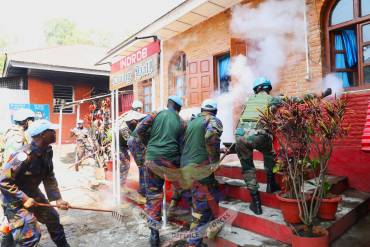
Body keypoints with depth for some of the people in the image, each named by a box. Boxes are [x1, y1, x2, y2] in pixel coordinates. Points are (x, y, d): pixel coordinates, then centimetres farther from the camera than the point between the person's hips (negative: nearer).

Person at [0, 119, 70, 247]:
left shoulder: (47, 151, -7)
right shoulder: (24, 156, -33)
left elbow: (49, 178, -1)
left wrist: (57, 199, -7)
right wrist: (24, 199, -25)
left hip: (32, 192, 8)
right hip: (14, 198, -8)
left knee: (52, 217, 19)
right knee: (31, 234, -10)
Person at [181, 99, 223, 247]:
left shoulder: (191, 122, 19)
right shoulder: (214, 121, -3)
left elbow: (183, 142, 20)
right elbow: (211, 137, -23)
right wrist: (215, 161, -14)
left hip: (186, 165, 8)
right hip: (201, 167, -8)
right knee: (204, 205, 1)